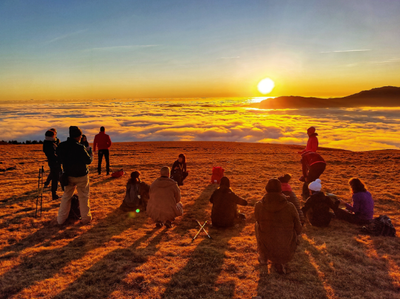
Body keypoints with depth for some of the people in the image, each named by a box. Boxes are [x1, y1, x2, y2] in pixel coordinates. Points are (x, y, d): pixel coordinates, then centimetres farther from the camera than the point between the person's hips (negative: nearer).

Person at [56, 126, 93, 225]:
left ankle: (61, 219, 21)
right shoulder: (80, 147, -22)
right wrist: (91, 155, 6)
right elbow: (88, 160, -14)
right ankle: (85, 218, 17)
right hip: (82, 176, -5)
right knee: (83, 196, 9)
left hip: (68, 176, 5)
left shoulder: (61, 146, -4)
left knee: (66, 196, 18)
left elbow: (60, 160, 7)